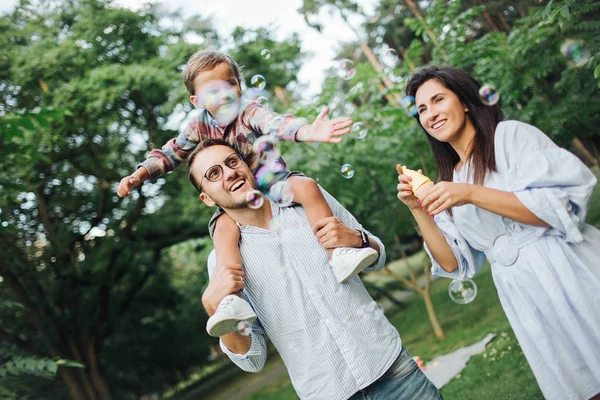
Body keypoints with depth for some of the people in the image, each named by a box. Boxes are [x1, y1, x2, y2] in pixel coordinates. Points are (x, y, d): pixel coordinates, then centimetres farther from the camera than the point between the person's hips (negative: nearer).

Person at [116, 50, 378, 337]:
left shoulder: (249, 112, -7)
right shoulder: (199, 129, 4)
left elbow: (278, 124, -28)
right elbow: (170, 154, 7)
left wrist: (309, 131, -49)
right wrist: (140, 174, -11)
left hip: (273, 182, -1)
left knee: (306, 186, -30)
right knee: (224, 228, -30)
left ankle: (337, 254, -33)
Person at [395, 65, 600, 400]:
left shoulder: (510, 134, -3)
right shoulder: (449, 180, 12)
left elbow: (561, 205, -15)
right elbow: (454, 263, 7)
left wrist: (472, 194, -21)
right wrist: (419, 210, -5)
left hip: (573, 278, -4)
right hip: (526, 302, 5)